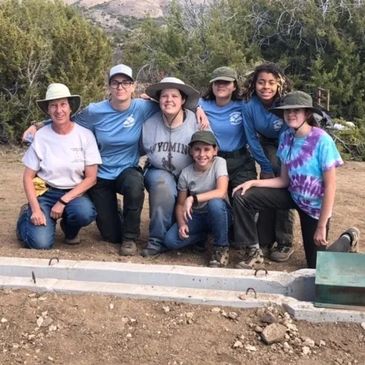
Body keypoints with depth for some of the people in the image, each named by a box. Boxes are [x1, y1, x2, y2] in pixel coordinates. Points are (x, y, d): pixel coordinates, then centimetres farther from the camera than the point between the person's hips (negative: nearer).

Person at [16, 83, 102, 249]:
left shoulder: (85, 135, -8)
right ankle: (27, 216, 15)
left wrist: (63, 201, -17)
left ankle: (70, 229, 4)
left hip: (74, 193, 0)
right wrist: (36, 209, -16)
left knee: (85, 213, -34)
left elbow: (91, 178, -8)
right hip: (46, 192, 0)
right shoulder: (40, 137, -7)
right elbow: (28, 177, -2)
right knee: (41, 242, -21)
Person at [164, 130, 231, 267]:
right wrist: (182, 224, -20)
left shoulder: (219, 163, -15)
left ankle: (221, 247, -14)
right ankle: (203, 236, 11)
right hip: (196, 216, 3)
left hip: (219, 215, -2)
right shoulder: (186, 173, -8)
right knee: (170, 241, -21)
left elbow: (221, 192, -30)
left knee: (215, 203, -38)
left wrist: (193, 198, -33)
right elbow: (180, 204, -1)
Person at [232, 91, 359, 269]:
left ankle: (347, 239, 32)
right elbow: (284, 180, -4)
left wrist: (321, 226, -23)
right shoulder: (285, 137, -8)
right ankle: (253, 250, 2)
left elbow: (330, 186, -23)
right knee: (242, 197, -12)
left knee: (316, 265, 5)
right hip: (293, 195, 5)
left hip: (315, 205, -5)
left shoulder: (322, 140, -25)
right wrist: (253, 182, -17)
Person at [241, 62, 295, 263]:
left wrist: (282, 170, -18)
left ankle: (284, 243, 2)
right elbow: (252, 139, -13)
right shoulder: (249, 106, -23)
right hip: (268, 146, 2)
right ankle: (264, 241, 5)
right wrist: (266, 167, -12)